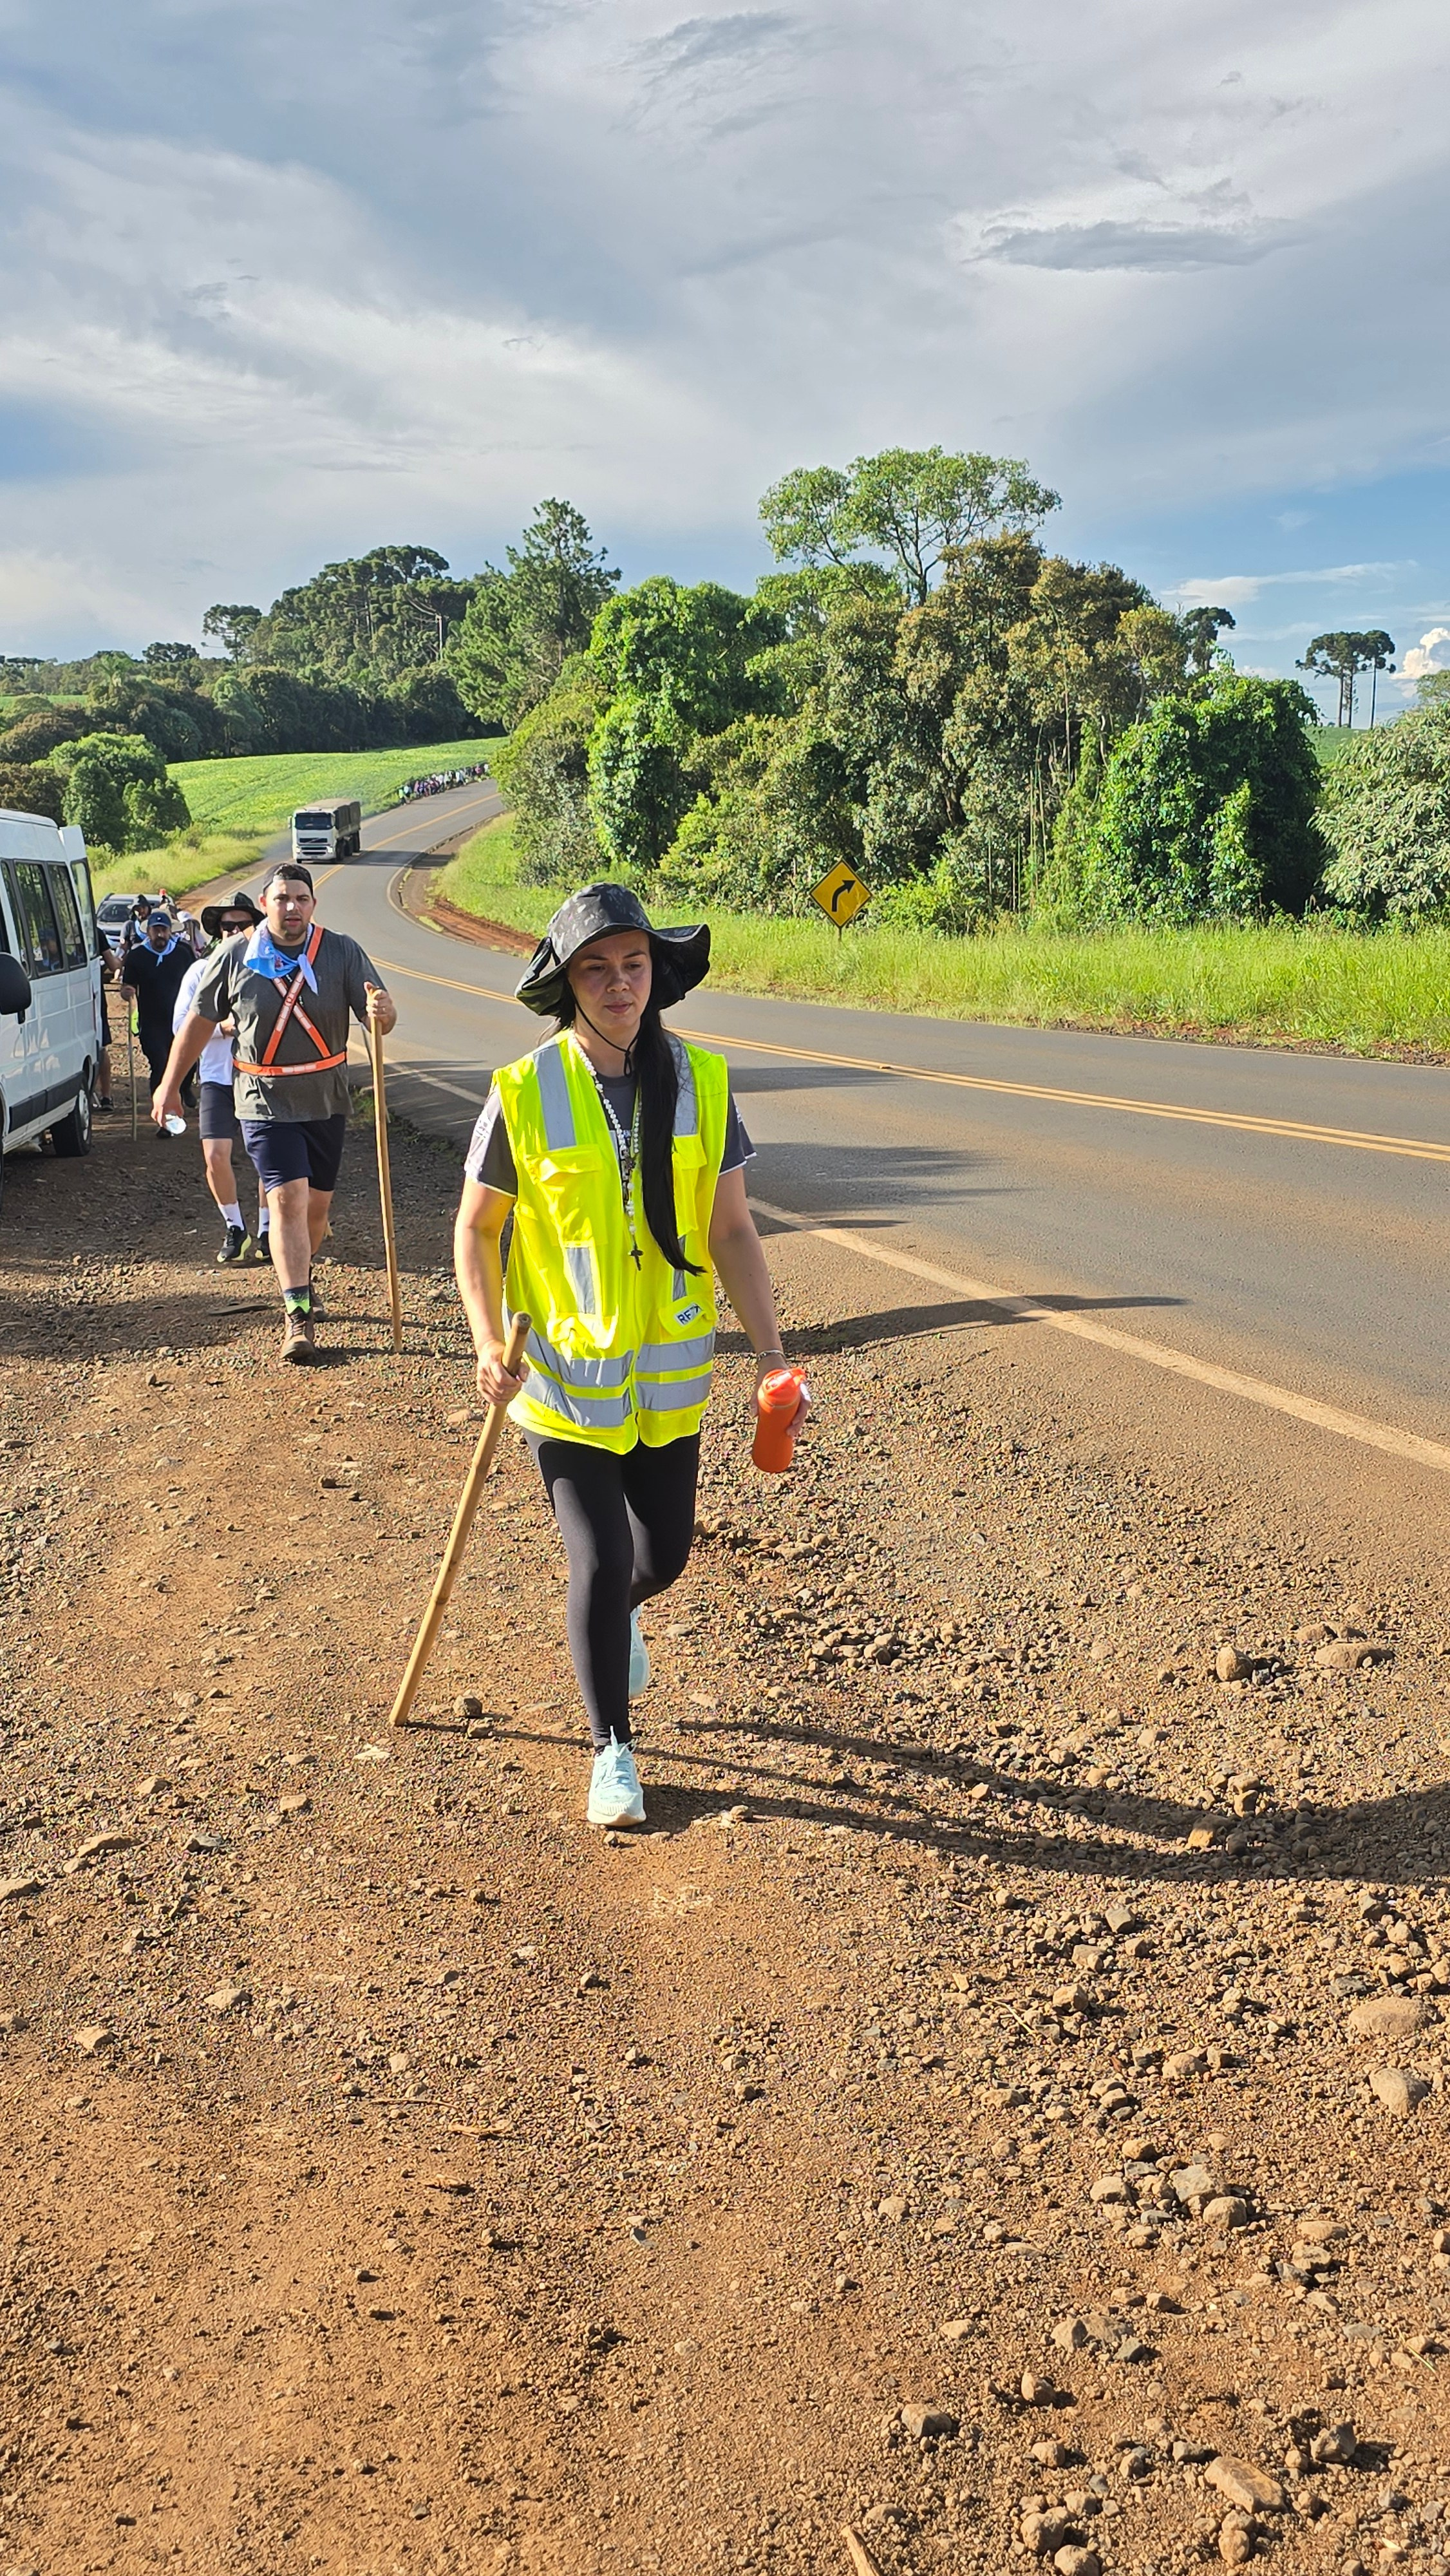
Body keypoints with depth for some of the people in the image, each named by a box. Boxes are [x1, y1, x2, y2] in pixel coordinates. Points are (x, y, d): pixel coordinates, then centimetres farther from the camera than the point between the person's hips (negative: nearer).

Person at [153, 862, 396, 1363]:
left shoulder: (342, 952, -5)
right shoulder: (234, 957, -5)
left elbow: (379, 1019, -11)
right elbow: (199, 1023, 6)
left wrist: (383, 1011, -36)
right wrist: (169, 1085, 10)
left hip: (327, 1102, 2)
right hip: (266, 1104, -2)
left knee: (316, 1204, 13)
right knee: (287, 1200, -14)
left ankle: (301, 1280, 40)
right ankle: (298, 1317, -14)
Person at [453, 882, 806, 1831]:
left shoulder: (701, 1082, -4)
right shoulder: (524, 1094, -11)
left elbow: (732, 1230, 1)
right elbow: (475, 1229, -1)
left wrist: (773, 1355, -5)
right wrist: (491, 1344, -14)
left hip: (670, 1373, 3)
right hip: (564, 1371, -3)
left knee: (664, 1554, 13)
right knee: (600, 1559, -5)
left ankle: (617, 1617, 51)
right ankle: (613, 1748, 18)